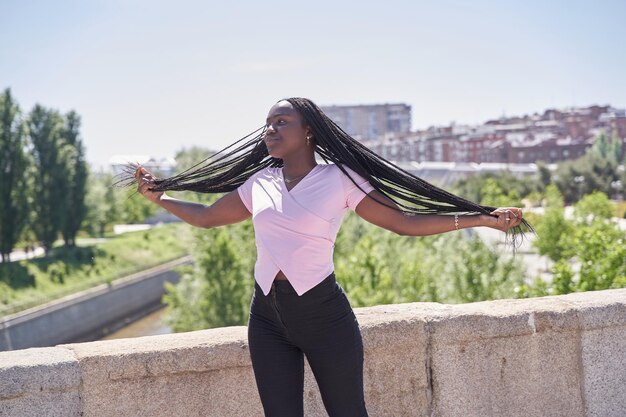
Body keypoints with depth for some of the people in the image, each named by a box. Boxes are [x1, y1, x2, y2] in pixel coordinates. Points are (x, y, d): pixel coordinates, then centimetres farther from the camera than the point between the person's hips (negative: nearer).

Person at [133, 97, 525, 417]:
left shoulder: (339, 179, -5)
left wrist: (483, 218, -10)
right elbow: (206, 216, 22)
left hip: (323, 312, -4)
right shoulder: (259, 183, 8)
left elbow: (405, 221, -6)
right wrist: (158, 196, 22)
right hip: (268, 316, 4)